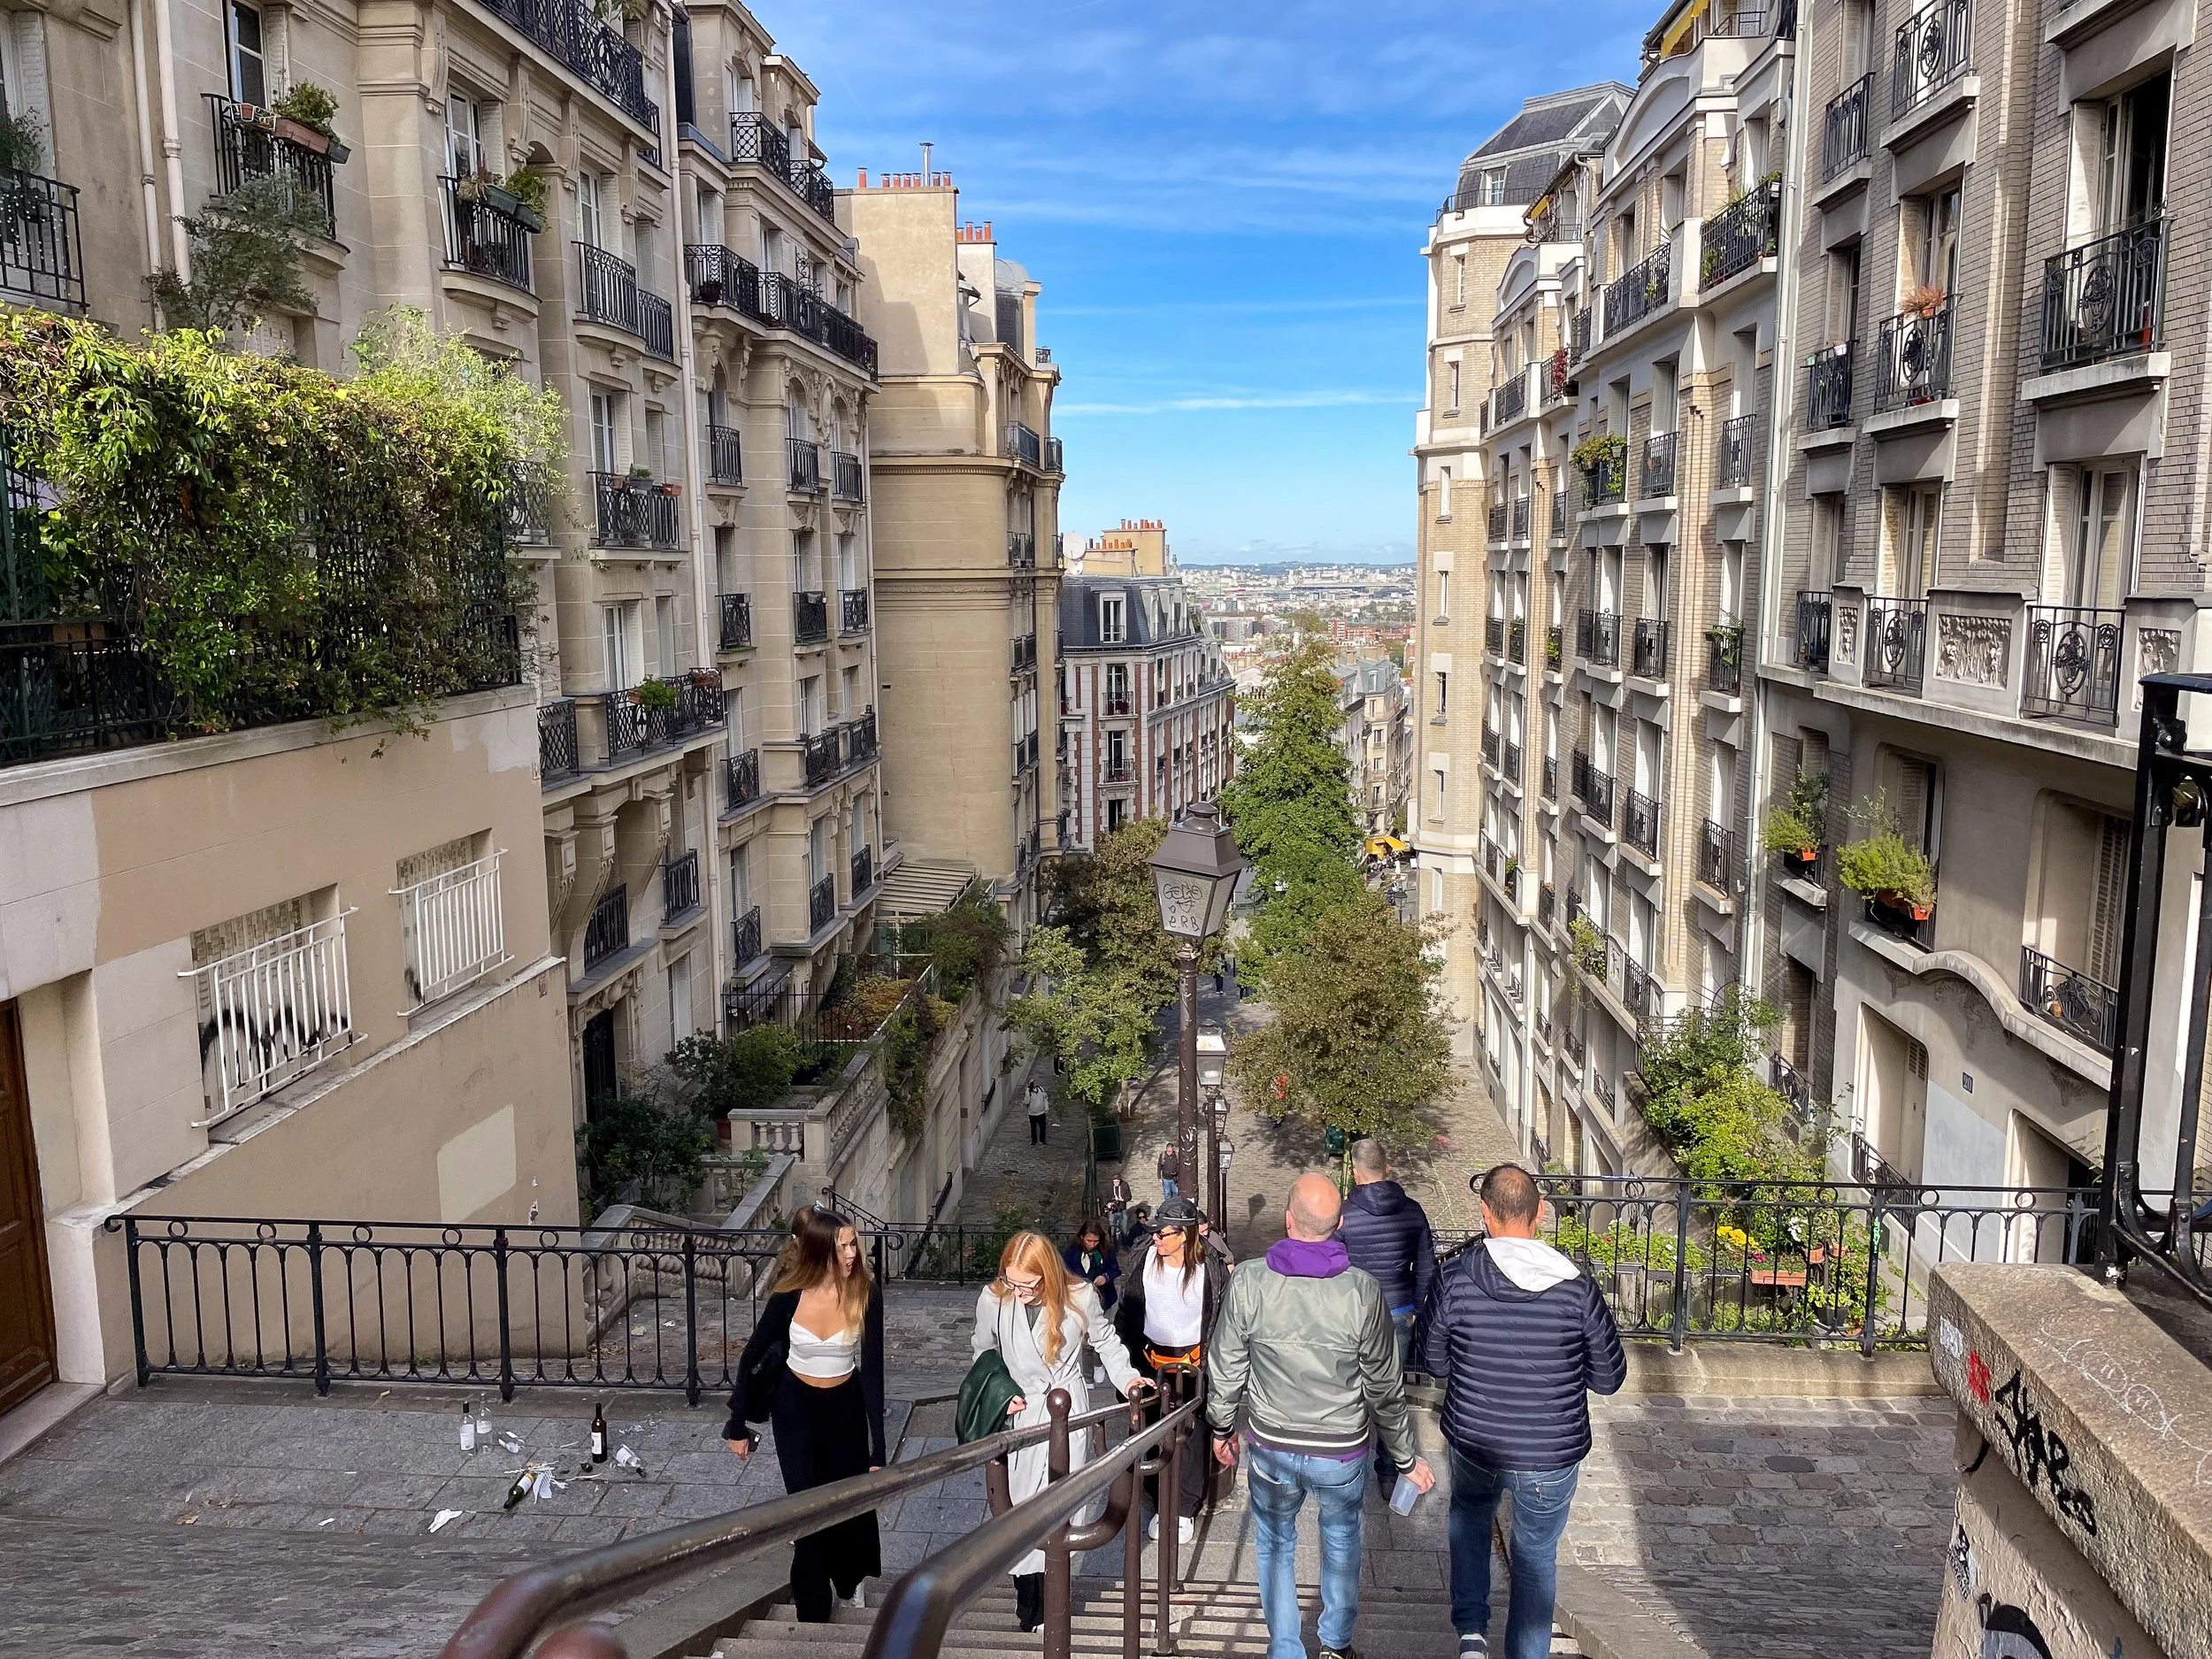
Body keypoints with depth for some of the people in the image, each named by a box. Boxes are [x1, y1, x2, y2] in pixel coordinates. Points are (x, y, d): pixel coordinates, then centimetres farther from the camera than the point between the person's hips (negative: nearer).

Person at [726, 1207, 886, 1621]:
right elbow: (753, 1357, -10)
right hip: (795, 1406, -1)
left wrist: (877, 1451, -22)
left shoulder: (866, 1293, -25)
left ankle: (849, 1580, 48)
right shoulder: (788, 1296, -25)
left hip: (846, 1405, 1)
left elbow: (872, 1370, -21)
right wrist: (738, 1426, -3)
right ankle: (812, 1612, 24)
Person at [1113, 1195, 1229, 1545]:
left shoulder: (1211, 1268, -14)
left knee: (1193, 1437, 4)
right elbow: (1128, 1310, 4)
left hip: (1194, 1363, -3)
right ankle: (1160, 1505, 26)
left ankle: (1186, 1510, 19)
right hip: (1153, 1361, 3)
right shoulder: (1143, 1261, -6)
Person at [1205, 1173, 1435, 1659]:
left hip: (1271, 1446, 0)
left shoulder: (1248, 1280, -17)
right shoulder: (1362, 1291, -19)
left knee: (1275, 1542, 22)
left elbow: (1224, 1368, -6)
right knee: (1341, 1538, 26)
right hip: (1342, 1450, 0)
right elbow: (1385, 1386, -9)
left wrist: (1222, 1427, 12)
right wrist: (1406, 1458, 5)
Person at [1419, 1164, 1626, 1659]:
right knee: (1536, 1558, 21)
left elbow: (1432, 1362, -3)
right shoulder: (1577, 1289, -17)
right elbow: (1608, 1378, -5)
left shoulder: (1455, 1282, -17)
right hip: (1552, 1456, 0)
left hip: (1474, 1446, 1)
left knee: (1468, 1519, 31)